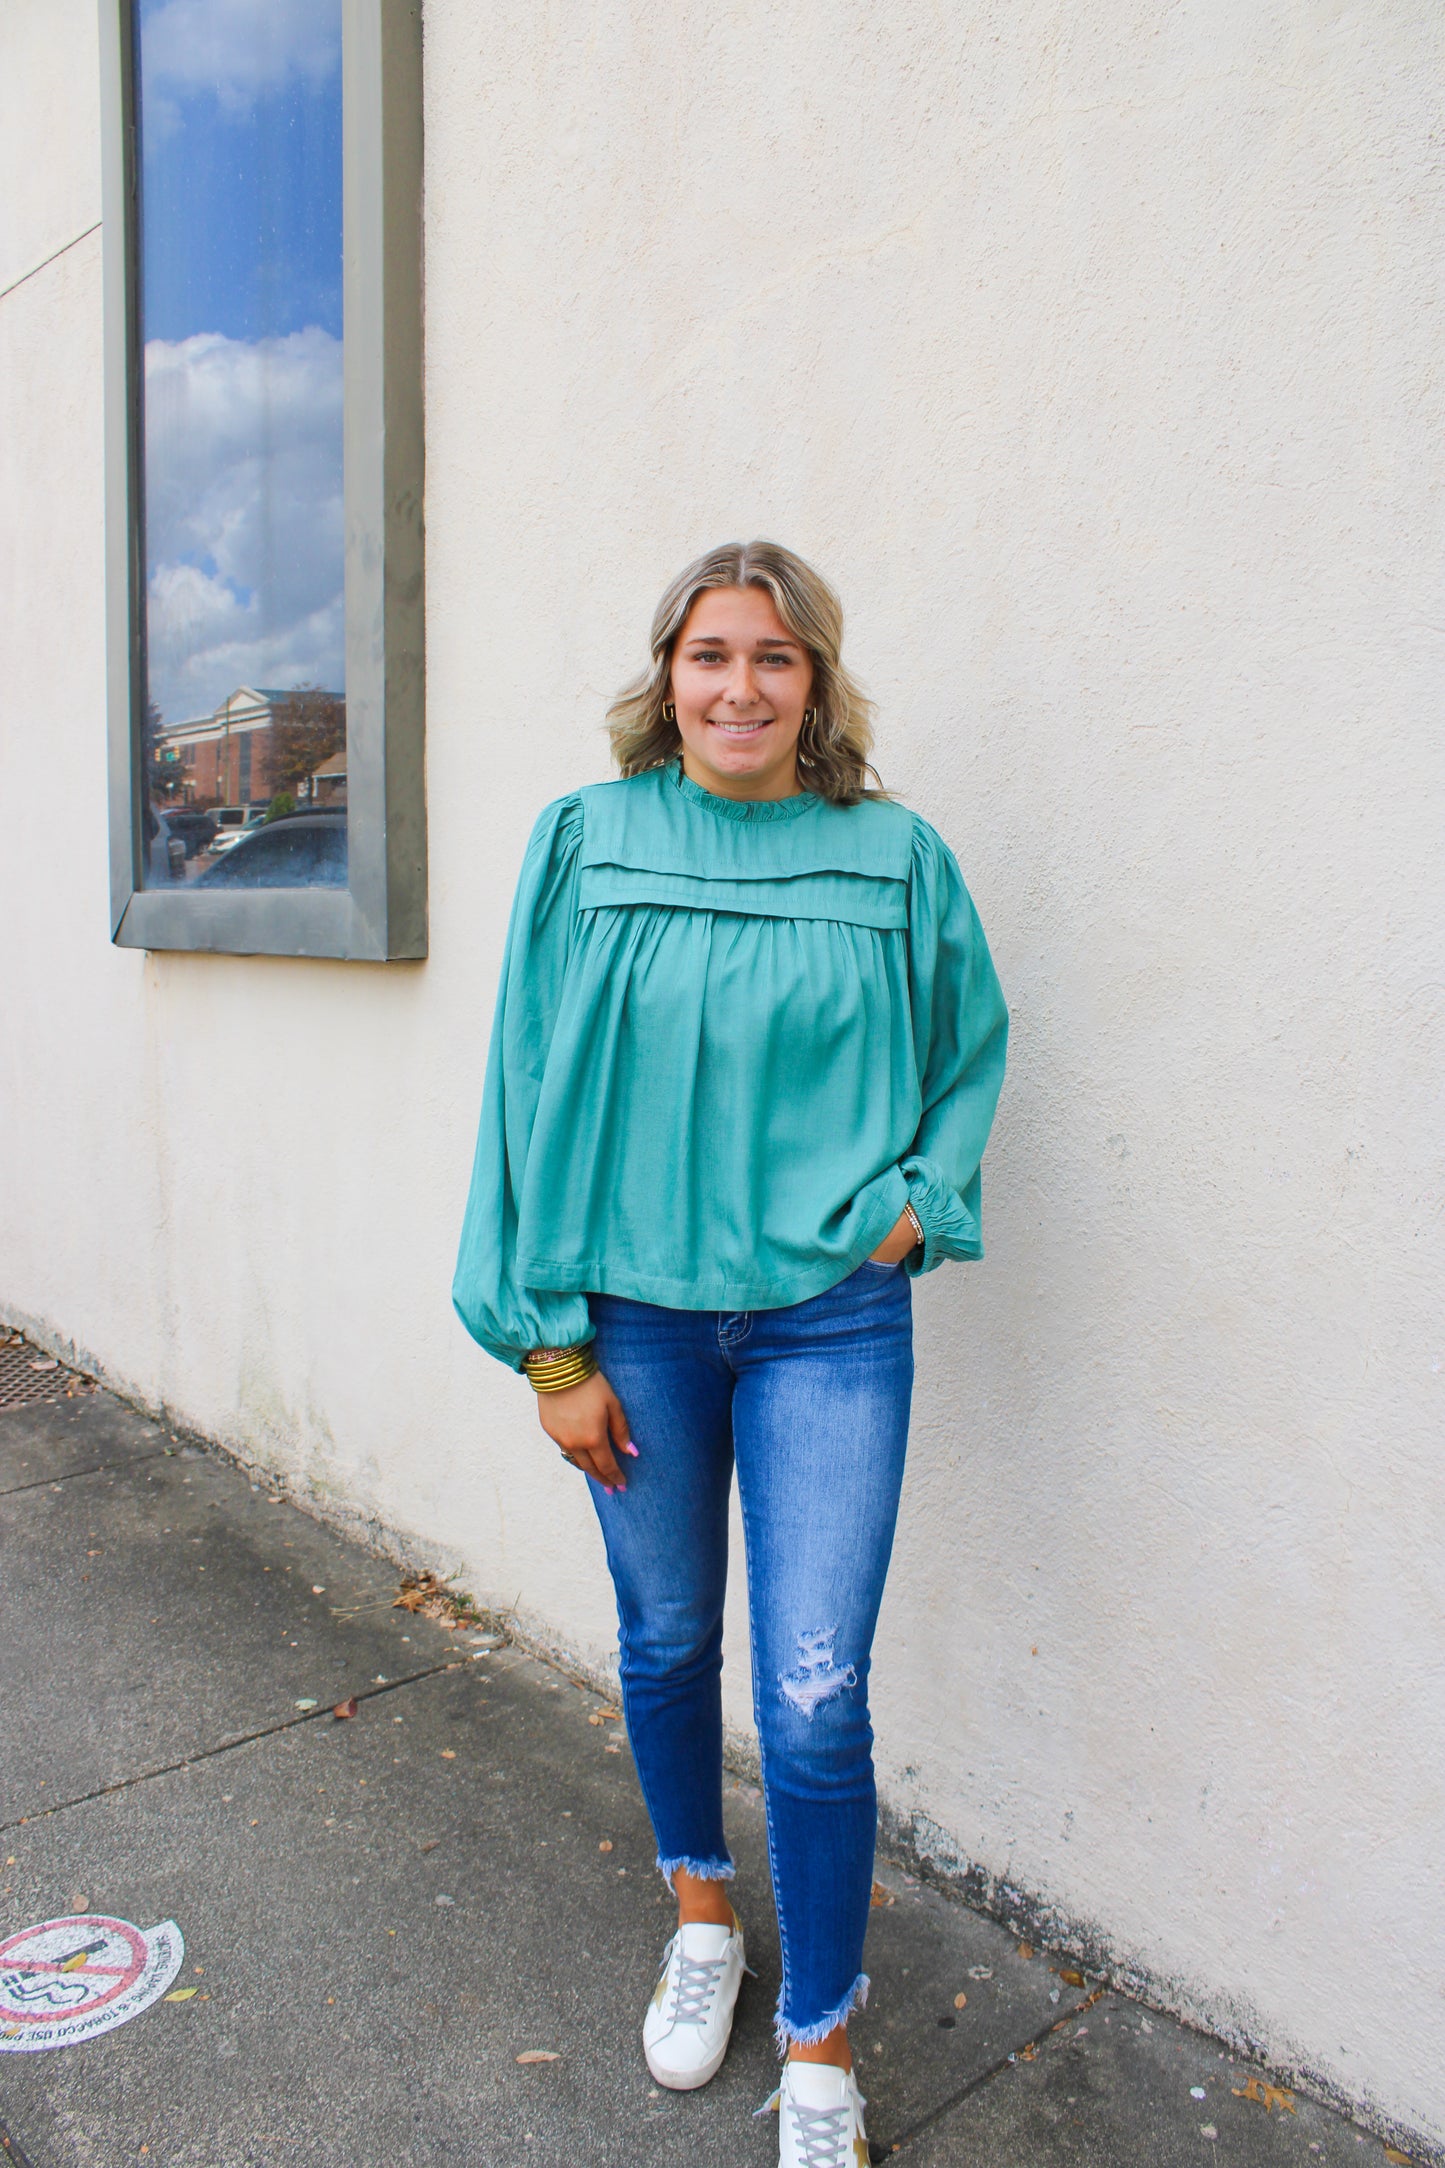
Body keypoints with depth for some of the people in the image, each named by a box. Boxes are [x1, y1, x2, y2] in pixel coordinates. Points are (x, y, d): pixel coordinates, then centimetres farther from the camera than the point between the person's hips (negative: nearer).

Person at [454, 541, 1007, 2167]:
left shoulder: (897, 860, -2)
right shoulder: (584, 844, -3)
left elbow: (971, 1051, 12)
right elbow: (533, 1090, -1)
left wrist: (916, 1201, -5)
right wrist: (552, 1343, -3)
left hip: (827, 1321, -1)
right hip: (634, 1316, 1)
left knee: (815, 1701, 1)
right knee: (665, 1641, 18)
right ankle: (701, 1911, 47)